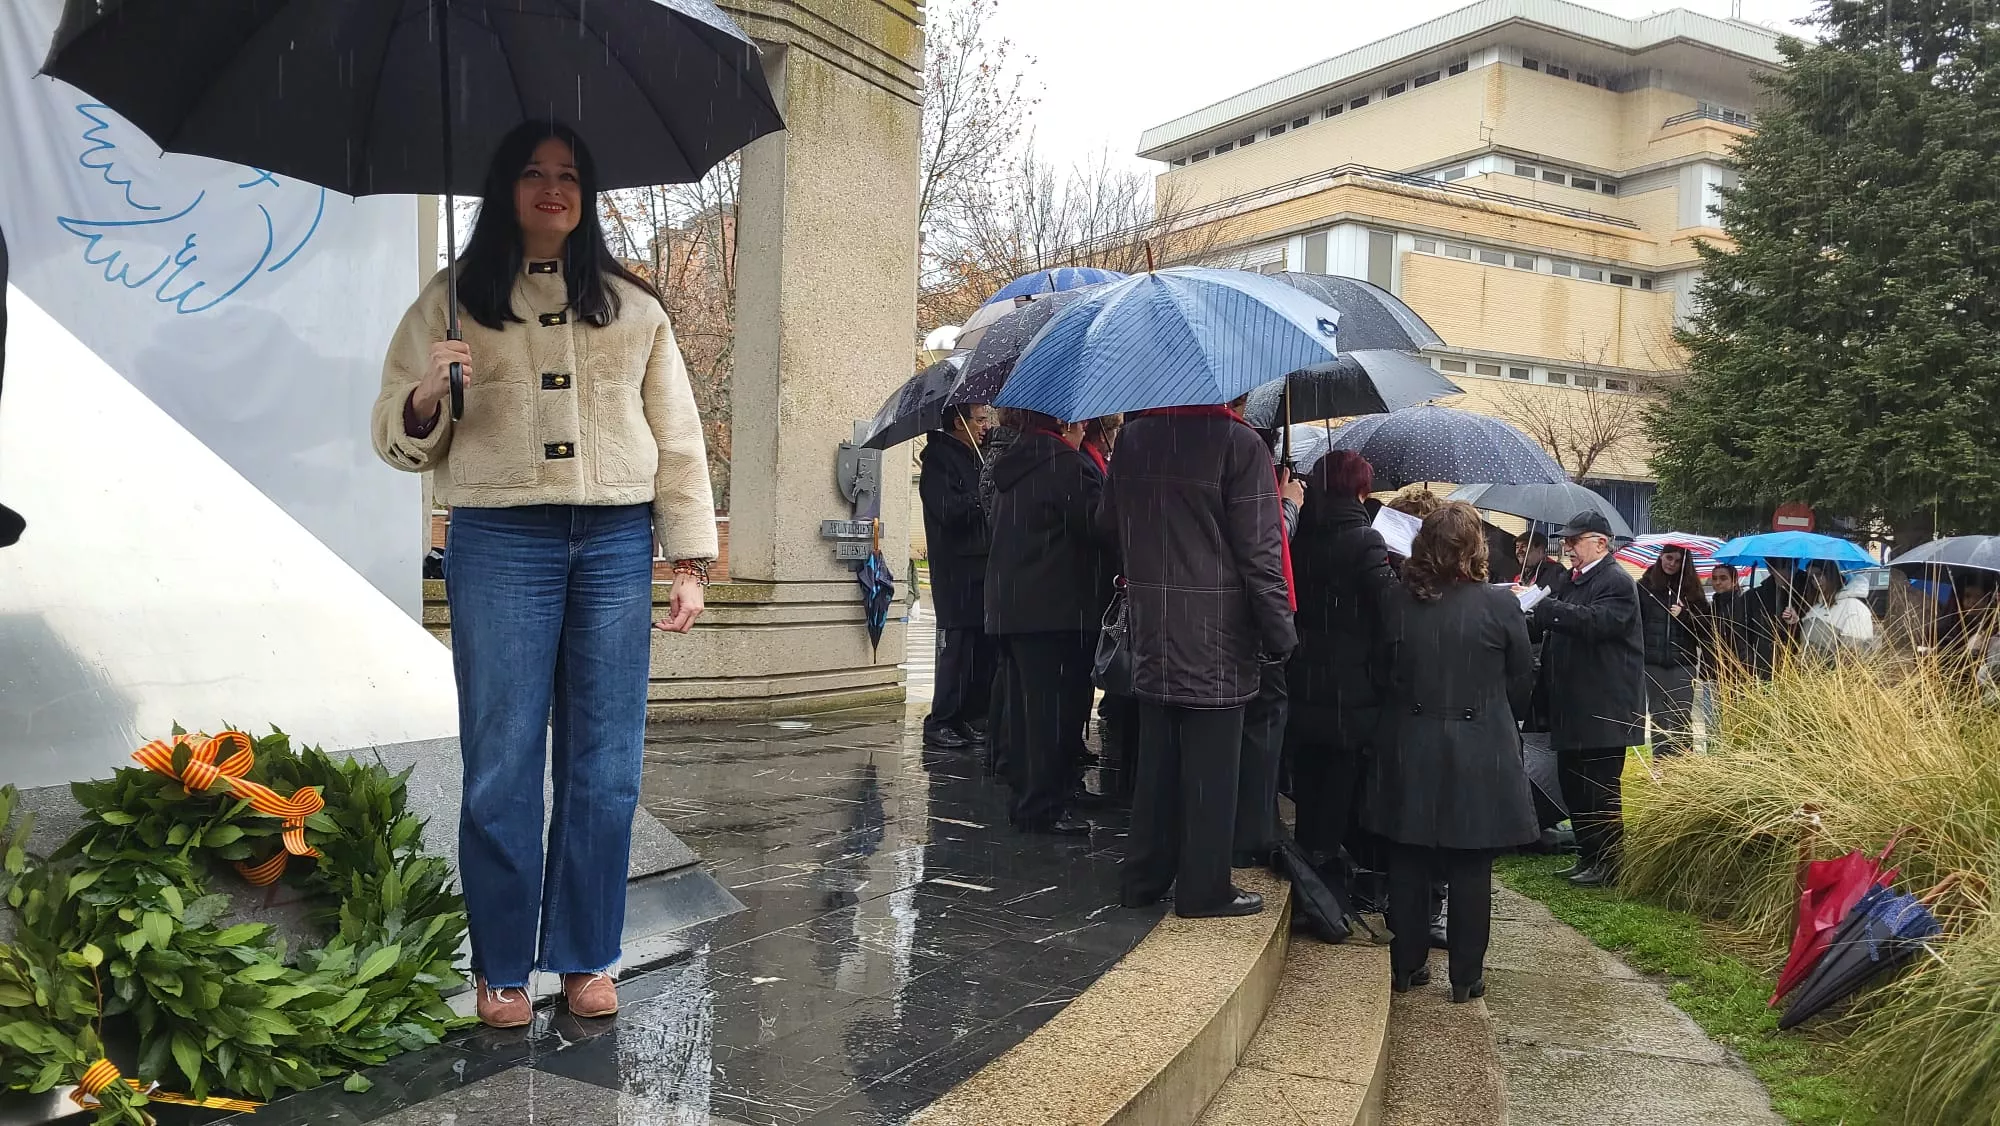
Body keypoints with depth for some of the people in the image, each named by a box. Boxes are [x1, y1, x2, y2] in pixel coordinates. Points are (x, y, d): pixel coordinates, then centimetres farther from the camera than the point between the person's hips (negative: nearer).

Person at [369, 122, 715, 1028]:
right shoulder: (453, 302, 9)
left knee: (605, 766, 4)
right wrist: (425, 399, -13)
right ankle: (502, 967, 13)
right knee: (502, 766, 1)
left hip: (616, 544, 2)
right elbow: (397, 440, 10)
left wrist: (690, 559, 4)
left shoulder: (634, 305, 14)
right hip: (499, 542, -1)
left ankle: (586, 958, 17)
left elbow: (677, 436, 12)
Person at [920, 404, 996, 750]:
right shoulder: (939, 458, -7)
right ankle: (940, 723, -1)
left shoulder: (977, 458, 20)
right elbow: (950, 510, -19)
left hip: (982, 567, 8)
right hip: (956, 569, -8)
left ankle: (972, 718, 13)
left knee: (984, 647, 6)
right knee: (957, 646, -7)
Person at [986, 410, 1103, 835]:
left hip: (1008, 605, 9)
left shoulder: (1012, 462, 14)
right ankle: (1044, 807, 1)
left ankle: (1027, 796, 23)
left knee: (1027, 705, 15)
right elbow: (1101, 525, -14)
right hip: (1058, 608, -9)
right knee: (1056, 709, -2)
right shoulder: (1067, 464, -14)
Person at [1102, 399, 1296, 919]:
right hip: (1217, 641, -6)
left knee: (1157, 759, 16)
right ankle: (1204, 887, 13)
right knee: (1210, 766, 4)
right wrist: (1279, 632, -8)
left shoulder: (1132, 437, 5)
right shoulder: (1238, 442, -13)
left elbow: (1109, 524, 13)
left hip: (1153, 638, 6)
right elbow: (1259, 549, -14)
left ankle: (1145, 877, 24)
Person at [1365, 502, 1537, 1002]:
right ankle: (1467, 976, 15)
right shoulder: (1499, 604, -11)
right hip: (1478, 752, -2)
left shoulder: (1396, 601, -7)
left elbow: (1383, 669, 4)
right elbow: (1522, 679, 0)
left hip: (1408, 749, 2)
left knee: (1407, 862, 12)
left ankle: (1407, 966, 20)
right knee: (1470, 867, 8)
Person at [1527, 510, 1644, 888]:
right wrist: (1533, 621, 6)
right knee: (1573, 785, 15)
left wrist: (1545, 608, -30)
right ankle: (1588, 857, 25)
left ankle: (1606, 865, 8)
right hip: (1574, 707, 10)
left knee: (1600, 789, -2)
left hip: (1603, 710, -9)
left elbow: (1597, 621, -28)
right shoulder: (1575, 580, 16)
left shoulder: (1616, 582, -11)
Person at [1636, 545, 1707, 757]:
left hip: (1682, 662, 0)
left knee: (1682, 716, -3)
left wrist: (1684, 615, -13)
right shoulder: (1645, 587, 3)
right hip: (1653, 662, 0)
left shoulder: (1691, 588, 5)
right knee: (1659, 717, 5)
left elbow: (1704, 626, 4)